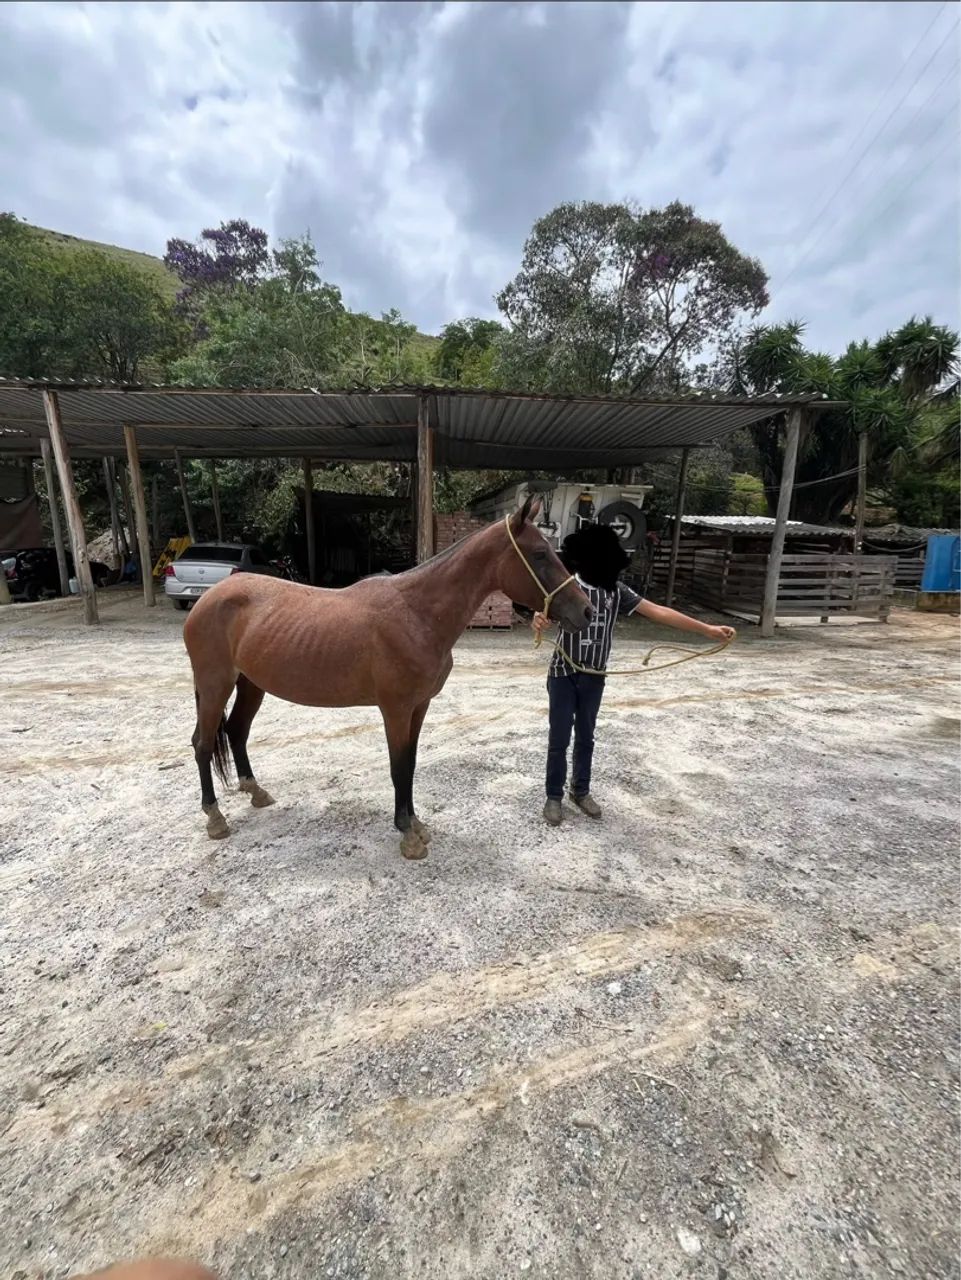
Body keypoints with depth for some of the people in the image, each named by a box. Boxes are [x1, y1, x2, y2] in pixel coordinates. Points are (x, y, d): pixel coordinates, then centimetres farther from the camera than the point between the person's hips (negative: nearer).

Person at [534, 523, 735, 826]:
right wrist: (539, 620, -58)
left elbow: (658, 612, -4)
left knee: (585, 737, 16)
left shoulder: (616, 591, -2)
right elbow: (546, 608, -32)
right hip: (563, 675, -3)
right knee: (559, 739, 5)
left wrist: (707, 630, -8)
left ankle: (581, 791, 35)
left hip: (594, 678, 4)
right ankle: (554, 797, 22)